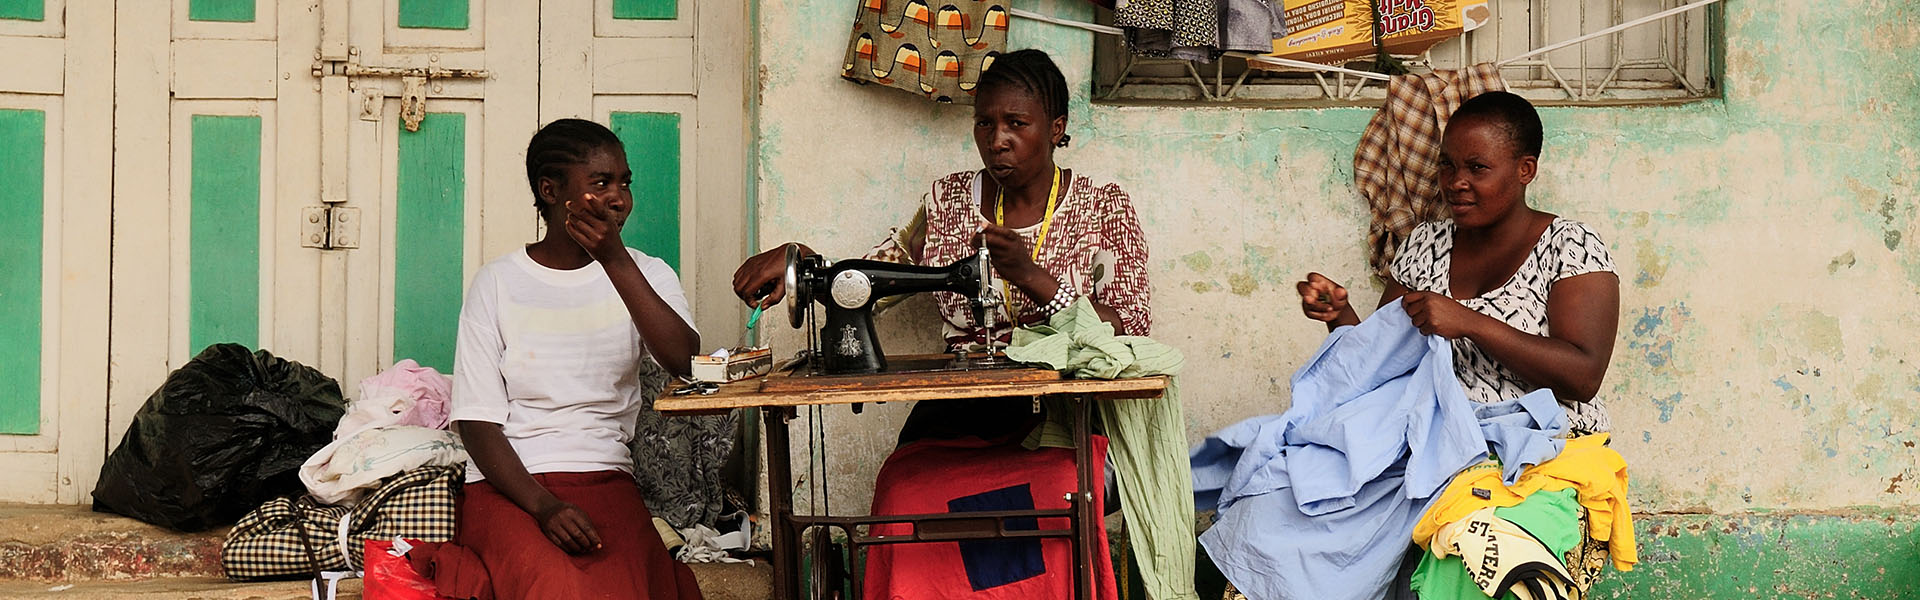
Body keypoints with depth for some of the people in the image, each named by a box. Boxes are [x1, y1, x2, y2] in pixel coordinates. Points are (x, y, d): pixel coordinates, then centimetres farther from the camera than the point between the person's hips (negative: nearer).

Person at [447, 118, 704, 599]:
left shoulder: (645, 275, 11)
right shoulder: (498, 283, 6)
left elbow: (684, 361, -10)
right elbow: (476, 420, 0)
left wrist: (615, 261, -15)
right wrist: (543, 505, -16)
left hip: (605, 480, 1)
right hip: (508, 486, -1)